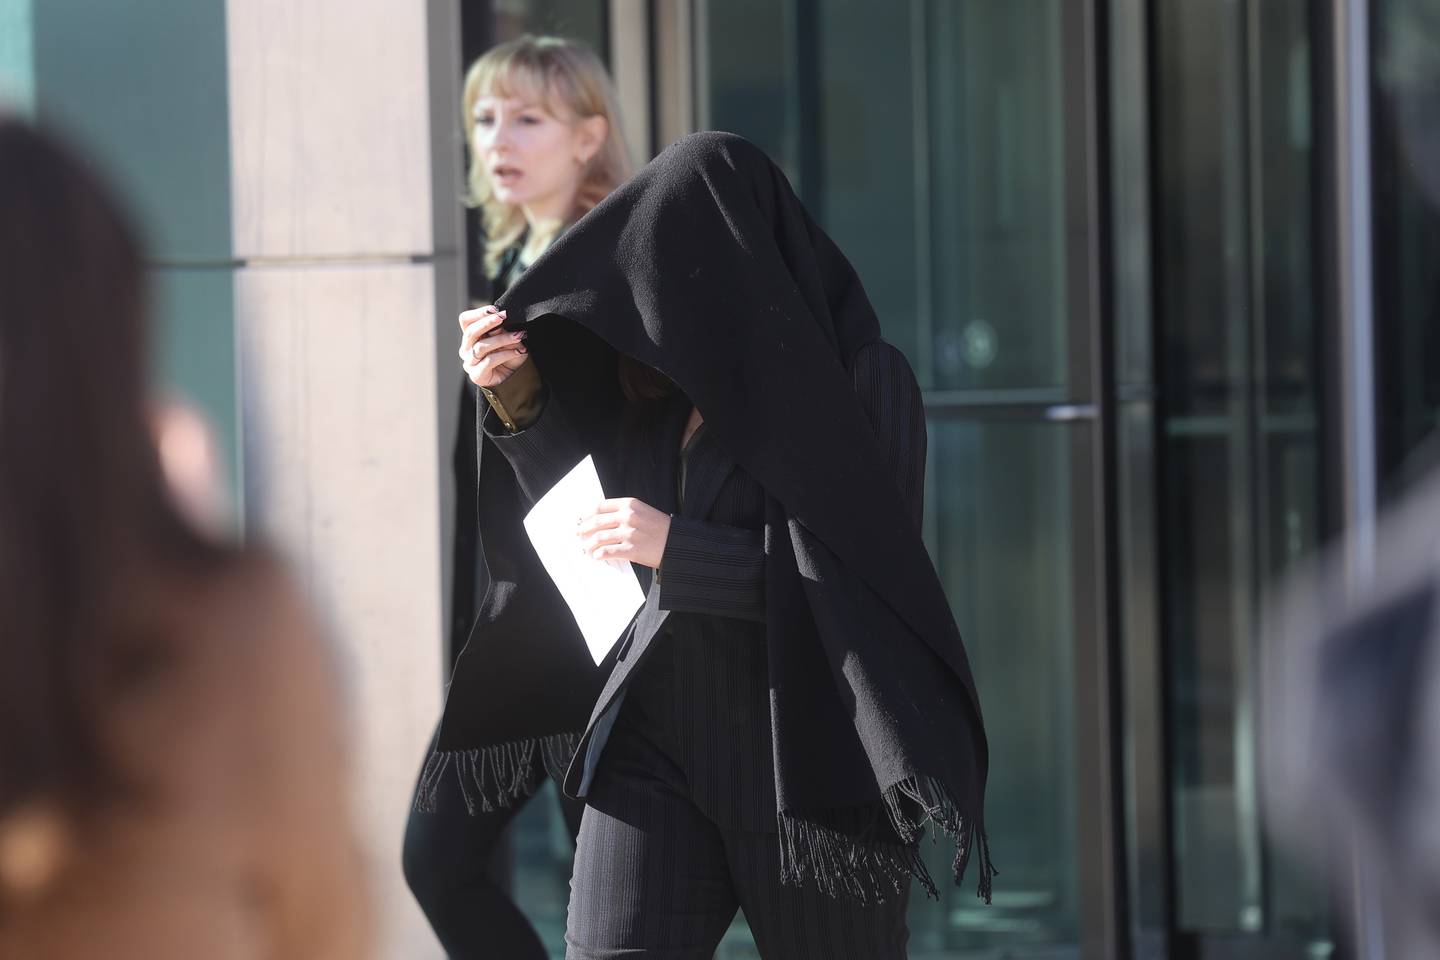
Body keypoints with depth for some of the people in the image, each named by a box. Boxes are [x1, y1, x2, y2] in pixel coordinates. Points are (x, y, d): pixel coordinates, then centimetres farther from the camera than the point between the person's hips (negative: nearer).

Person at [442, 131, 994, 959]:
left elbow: (865, 574, -15)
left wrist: (681, 548, -21)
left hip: (810, 755, -5)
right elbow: (580, 501, 17)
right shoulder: (670, 376, 7)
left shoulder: (863, 379, -10)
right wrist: (522, 397, 0)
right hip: (660, 735, 5)